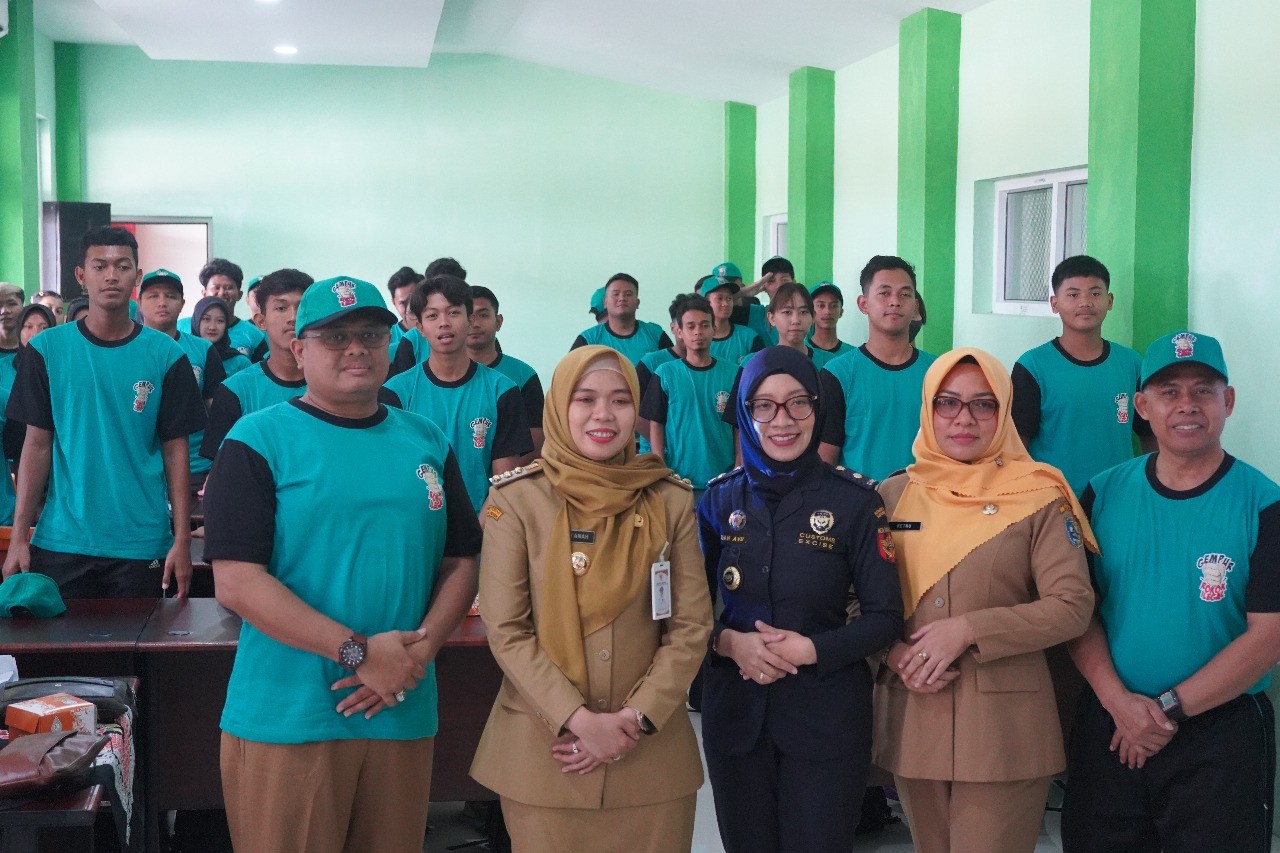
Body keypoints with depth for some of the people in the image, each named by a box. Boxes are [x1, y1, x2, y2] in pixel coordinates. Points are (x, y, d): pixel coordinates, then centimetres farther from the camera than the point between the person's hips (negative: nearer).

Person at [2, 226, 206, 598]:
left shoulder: (166, 355, 0)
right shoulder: (46, 349, 1)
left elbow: (175, 451, 1)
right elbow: (37, 445, 3)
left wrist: (182, 540, -4)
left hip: (142, 544, 0)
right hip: (60, 542, 0)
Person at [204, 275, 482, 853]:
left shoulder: (427, 443, 10)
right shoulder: (258, 440, -4)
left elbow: (461, 562, 10)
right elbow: (237, 583, -12)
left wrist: (420, 651, -9)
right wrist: (359, 653, -16)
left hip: (404, 715, 4)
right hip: (286, 720, -4)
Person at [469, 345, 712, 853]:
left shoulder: (671, 501, 2)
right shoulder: (516, 499, -4)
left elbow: (691, 626, 1)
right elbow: (504, 629, -7)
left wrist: (636, 718, -10)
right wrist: (578, 719, -15)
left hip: (651, 750, 2)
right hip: (544, 748, -2)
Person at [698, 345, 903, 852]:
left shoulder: (855, 500, -6)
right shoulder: (720, 500, 1)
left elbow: (885, 617, -6)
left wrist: (812, 649, -19)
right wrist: (727, 641, -15)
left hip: (827, 715, -2)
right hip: (735, 714, 3)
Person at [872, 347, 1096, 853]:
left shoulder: (1038, 496, -3)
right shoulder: (893, 495, 6)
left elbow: (1072, 606, -9)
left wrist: (968, 630, -17)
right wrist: (895, 653, -9)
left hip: (1003, 722, -3)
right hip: (912, 716, 3)